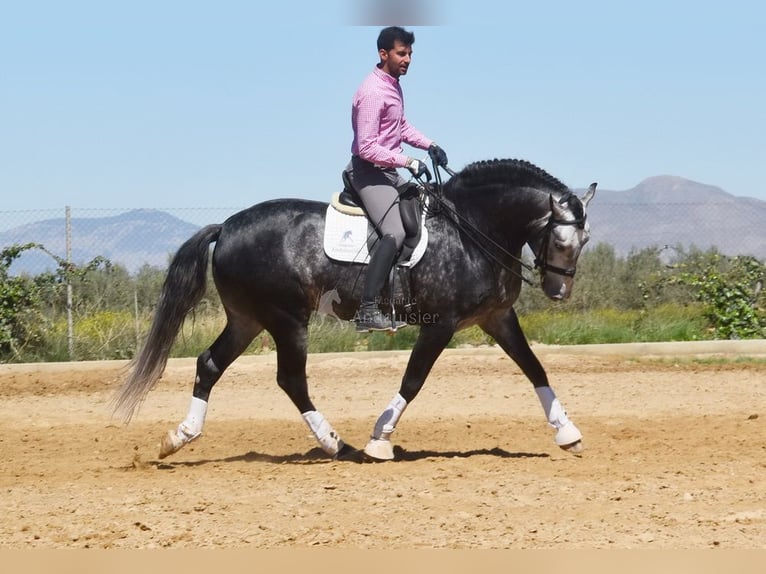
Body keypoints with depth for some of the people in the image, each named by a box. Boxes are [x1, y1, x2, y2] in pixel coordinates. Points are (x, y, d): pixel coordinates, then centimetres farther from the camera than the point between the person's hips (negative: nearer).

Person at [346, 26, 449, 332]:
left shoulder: (393, 85, 9)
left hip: (388, 172, 10)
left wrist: (428, 145, 10)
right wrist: (409, 162, -25)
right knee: (394, 233, -25)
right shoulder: (372, 93, -22)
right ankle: (367, 311, -28)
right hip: (369, 172, -10)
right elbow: (367, 148, -26)